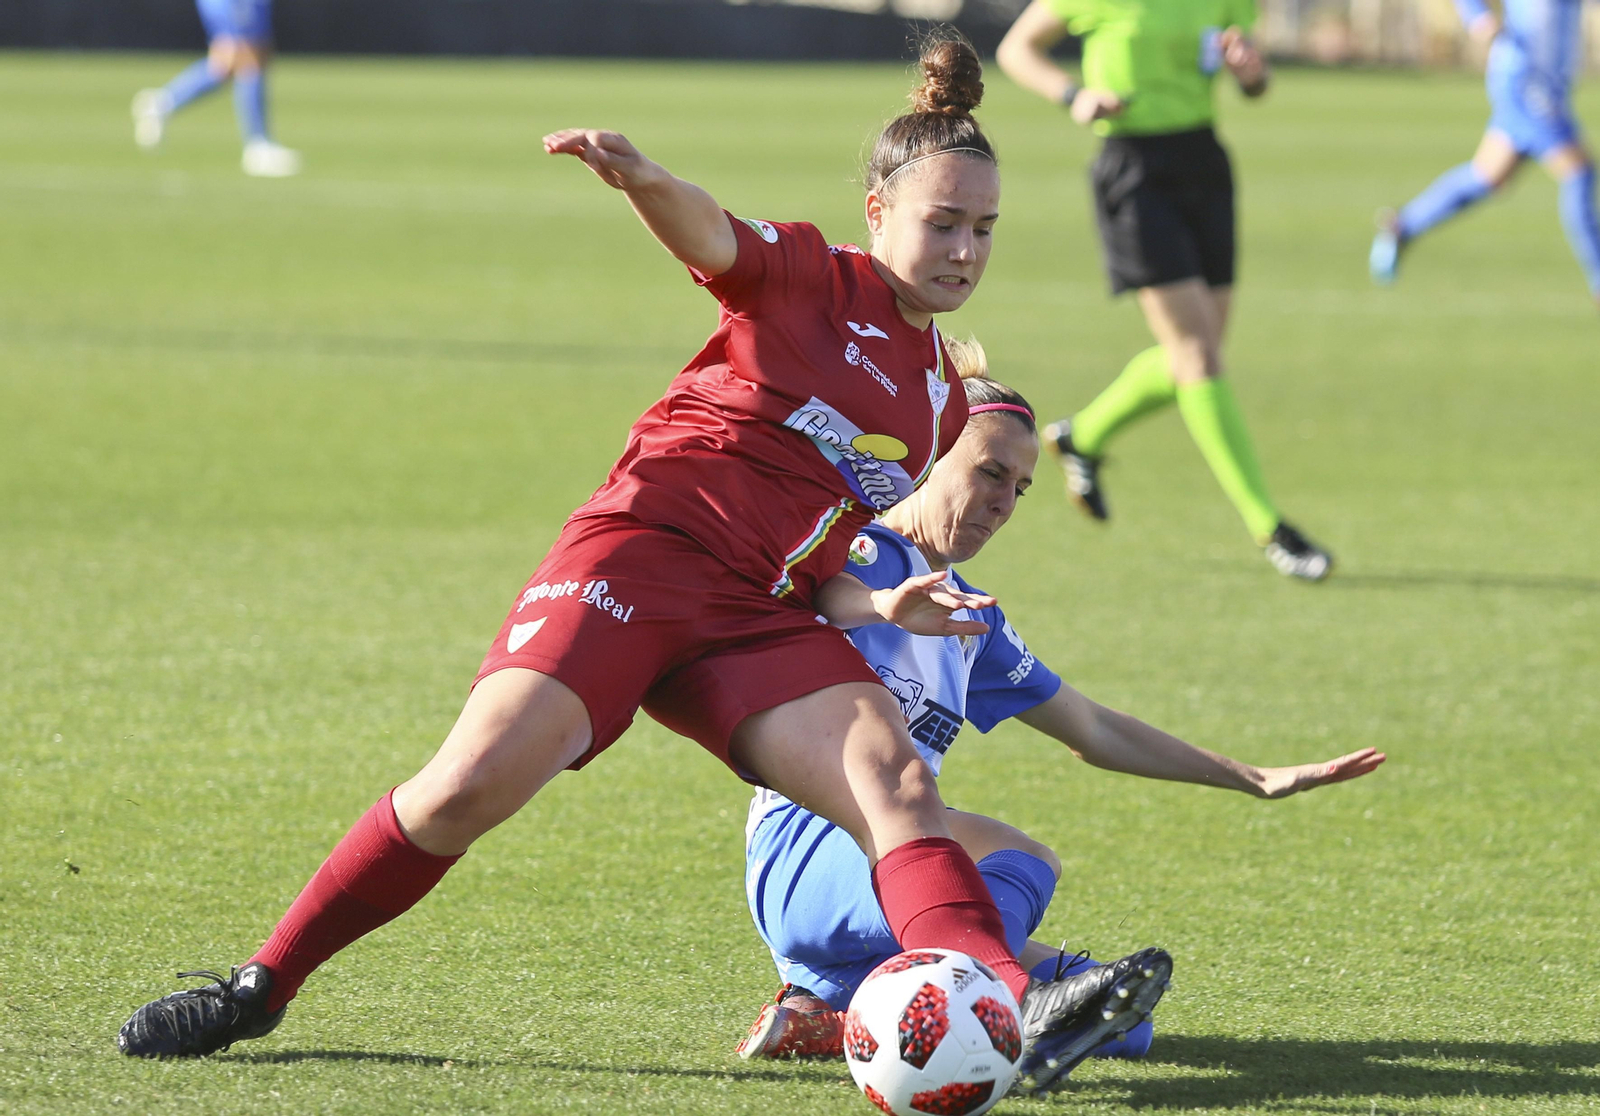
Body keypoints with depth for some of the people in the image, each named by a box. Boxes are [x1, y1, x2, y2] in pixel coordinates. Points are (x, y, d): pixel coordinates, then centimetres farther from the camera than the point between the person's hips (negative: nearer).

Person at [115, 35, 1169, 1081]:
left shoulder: (946, 405, 20)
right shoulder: (812, 278, 4)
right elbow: (709, 234, -19)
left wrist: (882, 607, -2)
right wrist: (644, 180, -42)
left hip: (761, 619, 5)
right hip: (642, 550, -5)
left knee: (896, 777, -21)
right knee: (472, 786, -19)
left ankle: (1014, 1006, -39)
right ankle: (261, 986, -5)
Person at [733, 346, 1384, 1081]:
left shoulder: (971, 621, 26)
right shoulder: (863, 557, 0)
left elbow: (1092, 731, 35)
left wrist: (1256, 780, 35)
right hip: (806, 849, -9)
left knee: (1119, 1025, -4)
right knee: (1021, 863, -33)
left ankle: (827, 1021, -16)